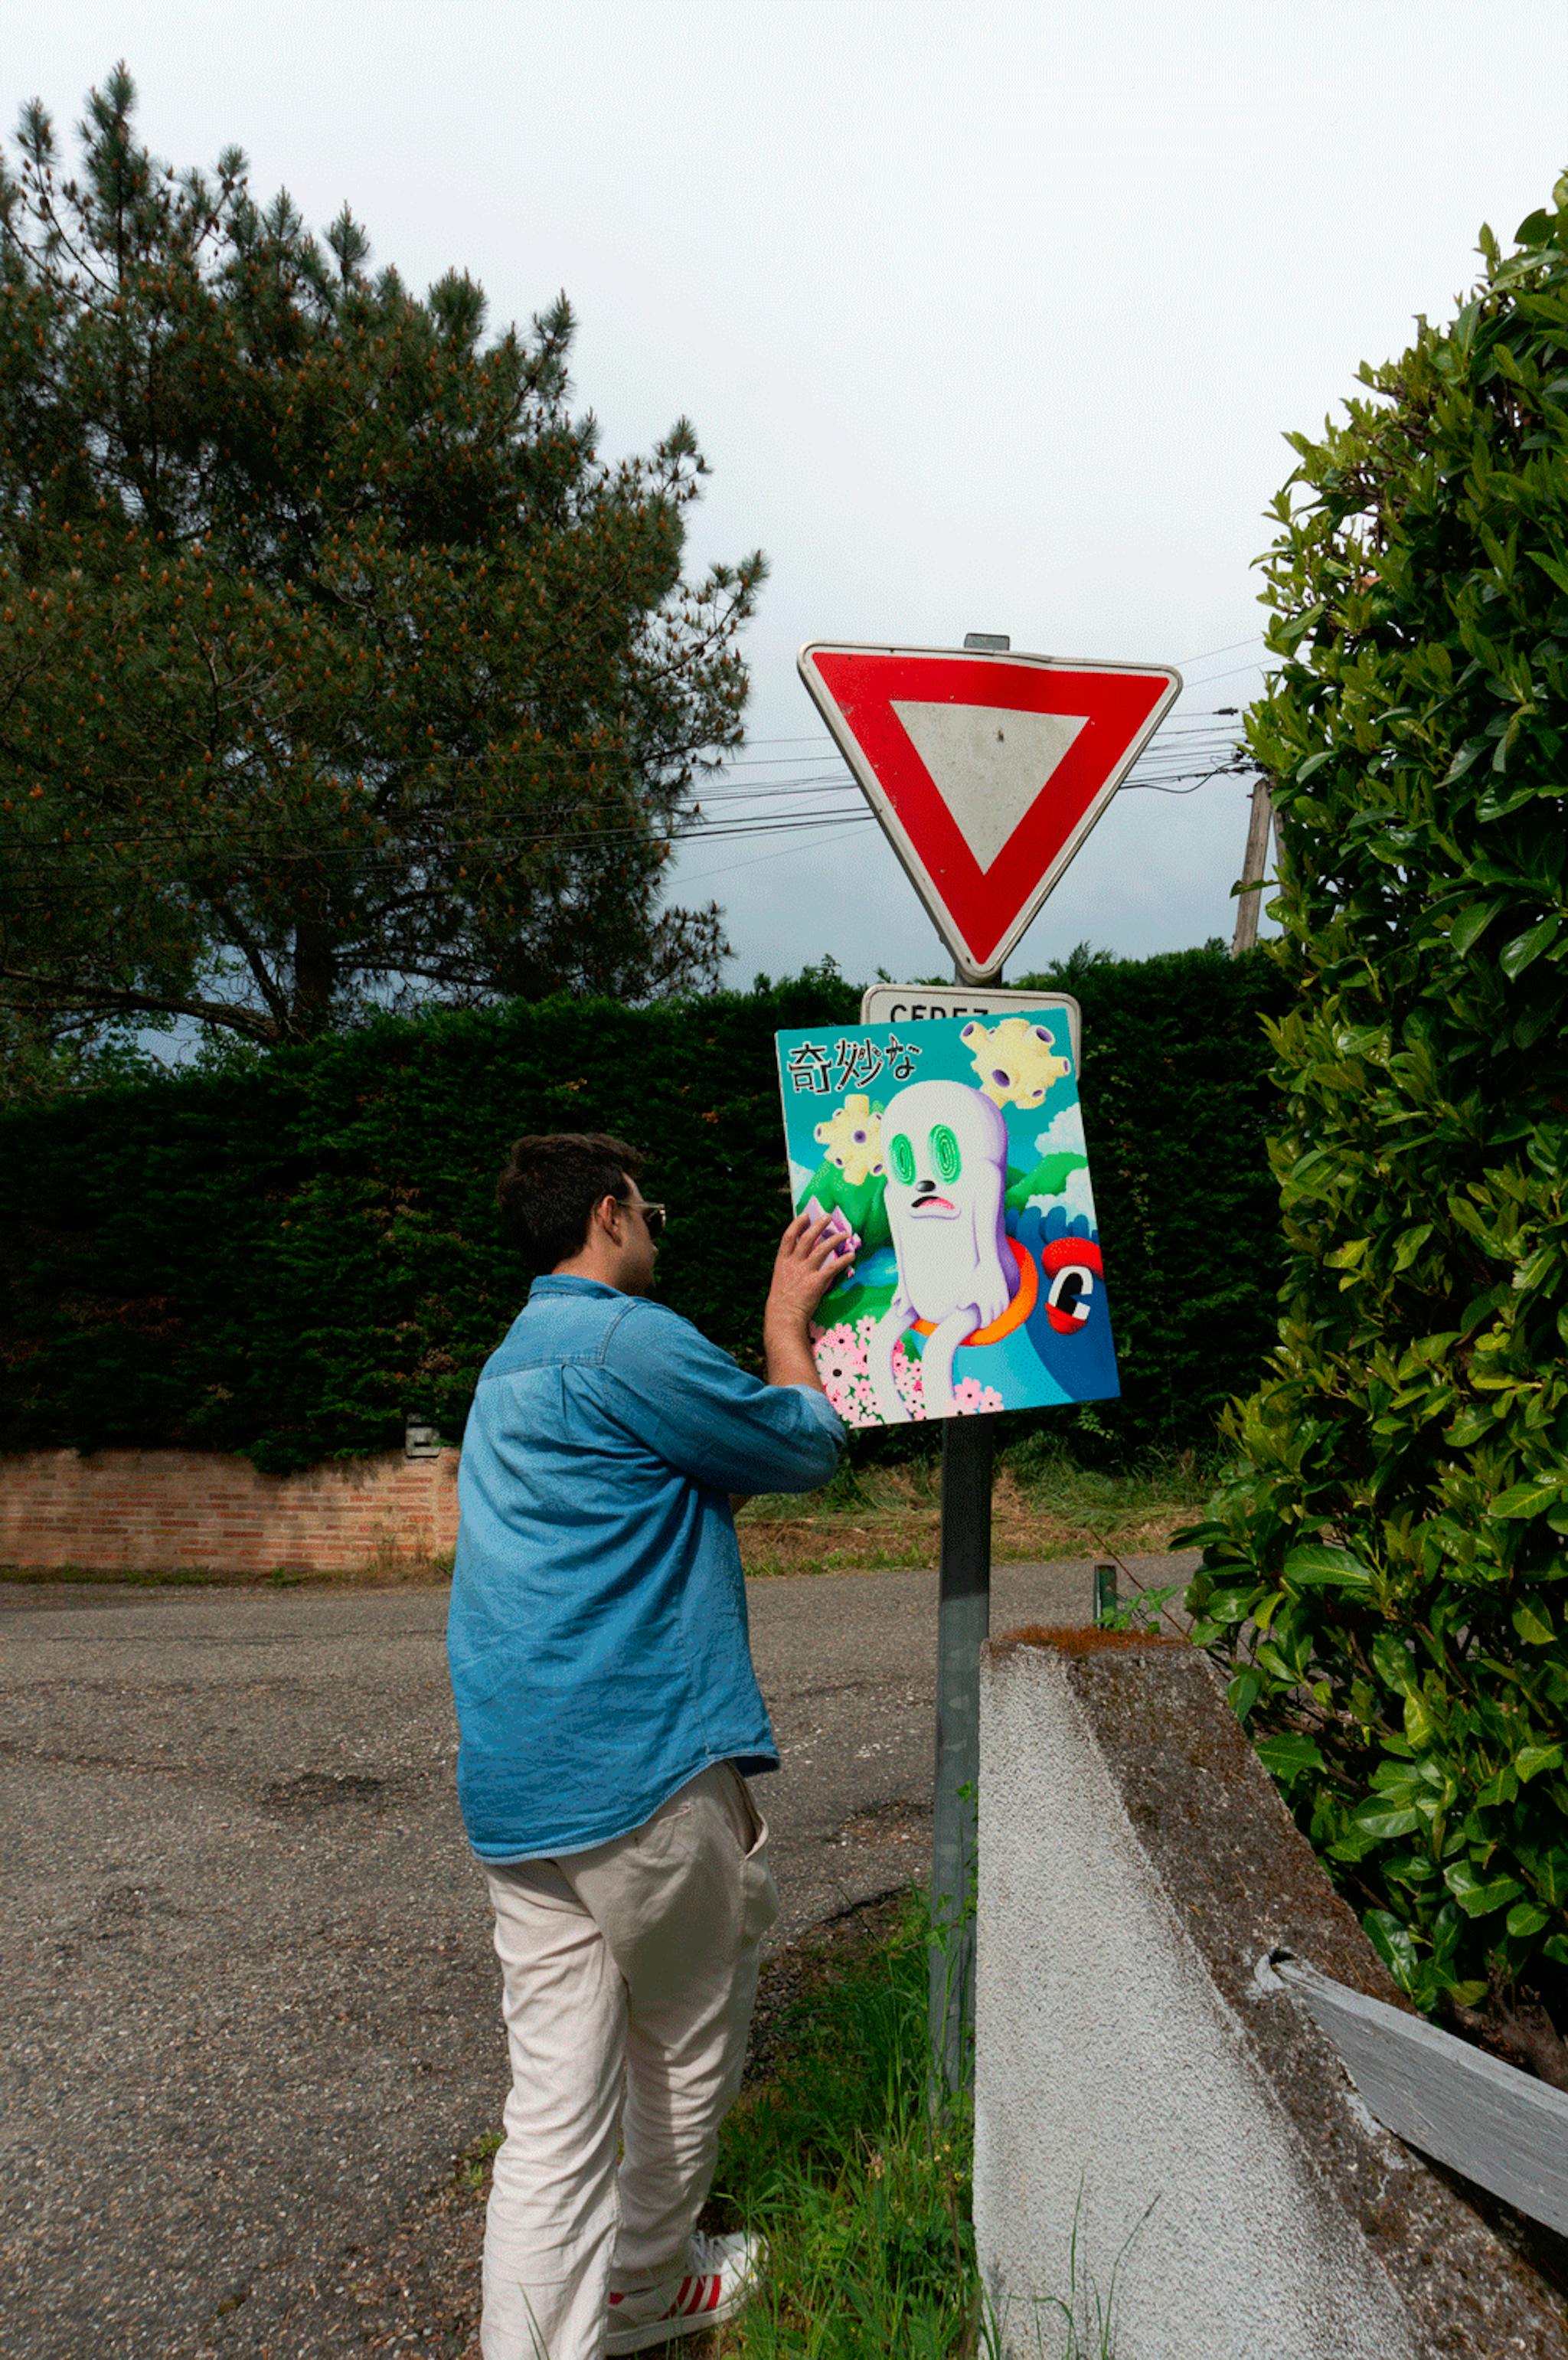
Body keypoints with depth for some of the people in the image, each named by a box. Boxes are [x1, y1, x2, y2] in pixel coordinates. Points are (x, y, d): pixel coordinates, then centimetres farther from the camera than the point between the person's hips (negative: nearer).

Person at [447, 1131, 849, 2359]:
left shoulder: (515, 1363, 19)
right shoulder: (629, 1341, -14)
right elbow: (810, 1446, -4)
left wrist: (785, 1315, 28)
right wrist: (787, 1318, 10)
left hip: (514, 1790, 8)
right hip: (639, 1772, -8)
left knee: (555, 2103, 11)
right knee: (689, 2049, 18)